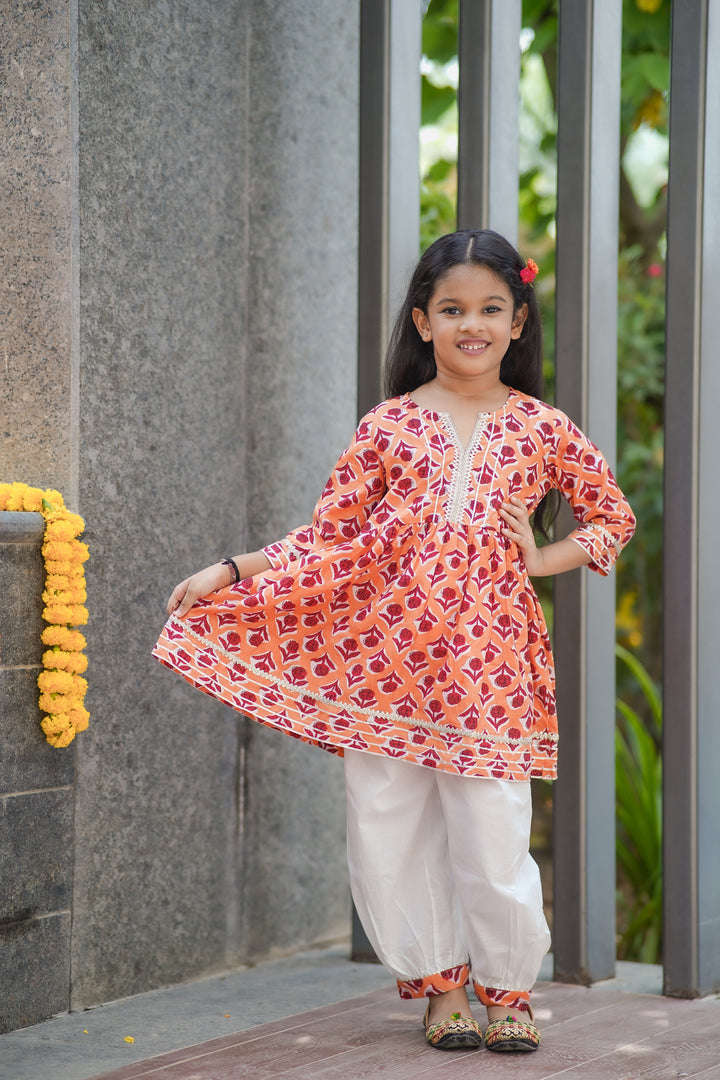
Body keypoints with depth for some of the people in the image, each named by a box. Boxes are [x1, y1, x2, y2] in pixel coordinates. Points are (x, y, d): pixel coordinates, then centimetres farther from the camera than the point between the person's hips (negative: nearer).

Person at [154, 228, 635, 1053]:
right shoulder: (388, 426, 6)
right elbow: (327, 538, 5)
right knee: (386, 828, 3)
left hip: (488, 661, -1)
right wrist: (230, 572, -3)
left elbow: (613, 515, 18)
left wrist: (542, 559, 3)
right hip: (386, 658, 1)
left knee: (494, 833, -3)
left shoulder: (542, 428, 7)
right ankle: (439, 985, 22)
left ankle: (507, 990, 19)